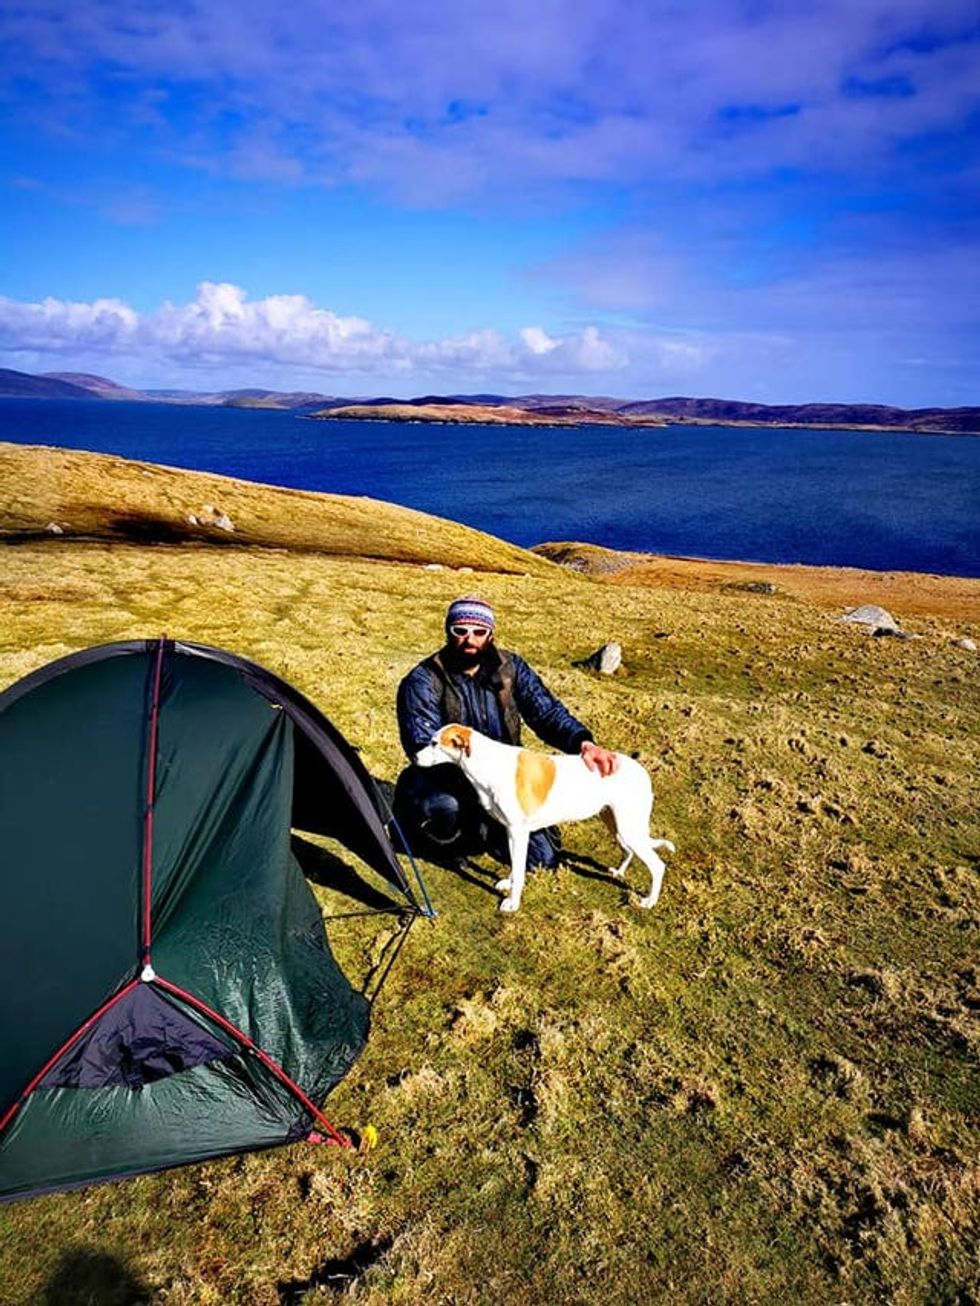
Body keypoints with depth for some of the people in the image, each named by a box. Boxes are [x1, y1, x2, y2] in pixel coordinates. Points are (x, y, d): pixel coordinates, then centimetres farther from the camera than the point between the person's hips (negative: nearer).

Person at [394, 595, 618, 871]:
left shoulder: (510, 668, -2)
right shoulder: (422, 683, -15)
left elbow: (548, 711, -12)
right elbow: (424, 749, -24)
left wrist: (584, 743, -33)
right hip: (446, 785, -3)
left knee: (543, 858, -8)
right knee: (444, 807, -38)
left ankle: (483, 831, 19)